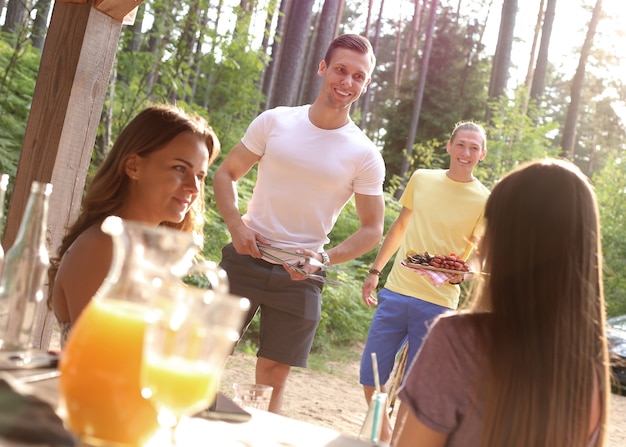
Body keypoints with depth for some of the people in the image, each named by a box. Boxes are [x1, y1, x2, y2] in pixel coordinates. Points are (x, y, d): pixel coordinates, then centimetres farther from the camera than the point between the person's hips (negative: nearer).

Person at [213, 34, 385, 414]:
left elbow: (373, 229, 2)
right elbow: (226, 174, 7)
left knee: (274, 374, 6)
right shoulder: (275, 122, 0)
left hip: (301, 273, 0)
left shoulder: (365, 156, -2)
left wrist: (324, 258, -14)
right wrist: (236, 224, -11)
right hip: (245, 257, 1)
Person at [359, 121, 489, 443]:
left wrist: (464, 274, -26)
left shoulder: (485, 202, -4)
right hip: (395, 293, 3)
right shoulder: (421, 179, 6)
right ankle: (382, 434, 30)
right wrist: (374, 271, 15)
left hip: (438, 304, -3)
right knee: (370, 378, 6)